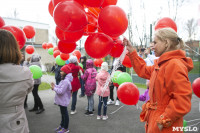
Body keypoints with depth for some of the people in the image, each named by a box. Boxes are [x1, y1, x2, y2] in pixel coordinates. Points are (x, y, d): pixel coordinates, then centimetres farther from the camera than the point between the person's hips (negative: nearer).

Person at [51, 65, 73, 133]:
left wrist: (54, 88, -15)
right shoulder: (64, 80, 9)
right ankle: (62, 125, 37)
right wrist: (55, 86, -2)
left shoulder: (66, 81, -25)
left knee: (65, 113, 3)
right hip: (61, 100, 10)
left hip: (63, 101, -10)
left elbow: (61, 91, -27)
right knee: (63, 113, 21)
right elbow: (60, 87, 13)